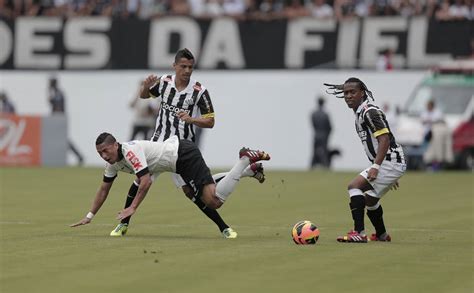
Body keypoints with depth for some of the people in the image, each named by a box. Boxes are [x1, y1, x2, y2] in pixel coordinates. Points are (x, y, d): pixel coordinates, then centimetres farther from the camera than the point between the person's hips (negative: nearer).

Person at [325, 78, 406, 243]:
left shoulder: (370, 112, -14)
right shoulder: (360, 112, 17)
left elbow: (384, 139, -23)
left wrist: (375, 167, -30)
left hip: (390, 162, -10)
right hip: (390, 163, 10)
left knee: (354, 186, -19)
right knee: (370, 199, 23)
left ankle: (359, 233, -25)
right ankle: (382, 235, 41)